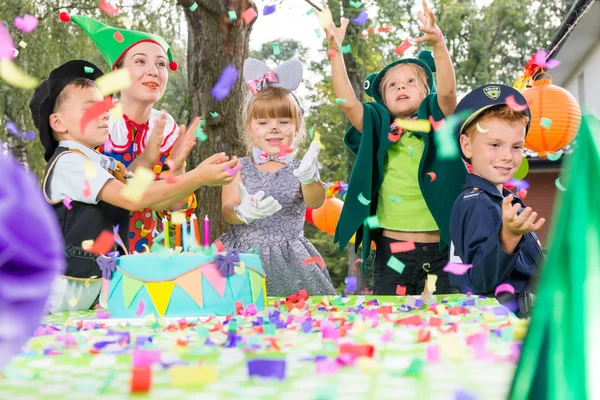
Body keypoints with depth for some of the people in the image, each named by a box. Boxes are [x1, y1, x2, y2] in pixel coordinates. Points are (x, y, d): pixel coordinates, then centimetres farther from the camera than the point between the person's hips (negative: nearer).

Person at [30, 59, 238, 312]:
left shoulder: (107, 166, 10)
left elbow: (156, 202, 7)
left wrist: (199, 175, -8)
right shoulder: (68, 162, -14)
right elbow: (133, 198, -24)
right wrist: (197, 178, -23)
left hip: (103, 285, 8)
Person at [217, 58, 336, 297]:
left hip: (288, 259, 0)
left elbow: (315, 202, -15)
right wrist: (243, 212, -32)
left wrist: (309, 179, -38)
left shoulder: (299, 170, 3)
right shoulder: (240, 169, 4)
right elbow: (227, 210, -7)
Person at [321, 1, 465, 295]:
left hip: (438, 249, -1)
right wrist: (335, 51, -11)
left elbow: (447, 90, -16)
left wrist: (437, 44, -29)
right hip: (391, 249, 2)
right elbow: (347, 101, -6)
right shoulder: (378, 130, 7)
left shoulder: (436, 123, 3)